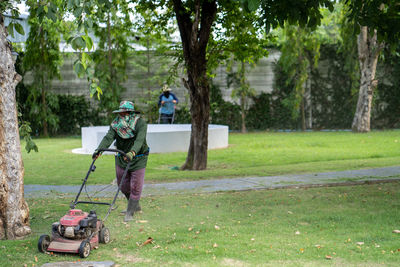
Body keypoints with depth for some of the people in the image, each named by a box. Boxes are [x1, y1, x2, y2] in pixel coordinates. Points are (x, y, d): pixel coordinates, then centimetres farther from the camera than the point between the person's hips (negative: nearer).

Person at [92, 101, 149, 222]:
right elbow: (108, 138, -18)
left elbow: (139, 140, -33)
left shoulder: (140, 123, -18)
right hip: (121, 158, 4)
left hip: (138, 159, -4)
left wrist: (132, 152, -51)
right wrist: (98, 150, -35)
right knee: (123, 186, 12)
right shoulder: (116, 124, -6)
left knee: (135, 187, -3)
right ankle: (136, 206, 35)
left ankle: (129, 213, 8)